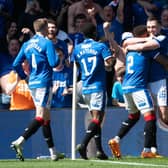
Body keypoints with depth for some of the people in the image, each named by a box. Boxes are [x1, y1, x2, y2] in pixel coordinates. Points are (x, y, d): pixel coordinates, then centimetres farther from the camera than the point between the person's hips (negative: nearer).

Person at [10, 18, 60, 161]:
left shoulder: (27, 45, 11)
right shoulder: (47, 43, -9)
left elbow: (16, 64, 9)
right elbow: (53, 63, -15)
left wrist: (24, 76, 22)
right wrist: (58, 57, 5)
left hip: (32, 83, 8)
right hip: (44, 83, -7)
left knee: (46, 117, 12)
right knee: (40, 117, -11)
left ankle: (52, 151, 14)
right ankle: (19, 142, -27)